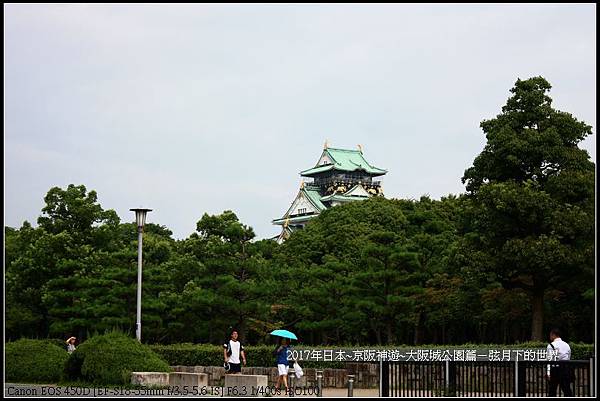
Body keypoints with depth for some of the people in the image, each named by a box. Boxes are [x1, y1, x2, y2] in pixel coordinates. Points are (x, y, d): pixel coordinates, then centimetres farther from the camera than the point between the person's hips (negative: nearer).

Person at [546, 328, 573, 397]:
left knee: (552, 391, 3)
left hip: (555, 369, -5)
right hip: (566, 368, 5)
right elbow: (569, 358, 15)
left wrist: (548, 373, -14)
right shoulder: (567, 345, 13)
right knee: (567, 390, 5)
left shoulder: (551, 345, -5)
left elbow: (550, 359, -11)